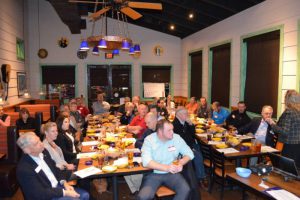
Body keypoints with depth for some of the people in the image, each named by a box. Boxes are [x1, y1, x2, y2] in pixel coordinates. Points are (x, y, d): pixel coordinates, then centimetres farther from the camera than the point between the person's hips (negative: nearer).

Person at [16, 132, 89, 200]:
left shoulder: (43, 152, -4)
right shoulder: (24, 169, -26)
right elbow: (40, 194, -23)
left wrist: (64, 183, -4)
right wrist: (65, 192, -21)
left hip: (57, 186, 7)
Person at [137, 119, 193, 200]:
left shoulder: (176, 138, -3)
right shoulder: (149, 140, -12)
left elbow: (189, 153, 3)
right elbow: (146, 161, -23)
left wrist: (181, 163, -18)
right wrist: (166, 167, -32)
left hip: (171, 173, 3)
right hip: (153, 174, -3)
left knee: (185, 190, -22)